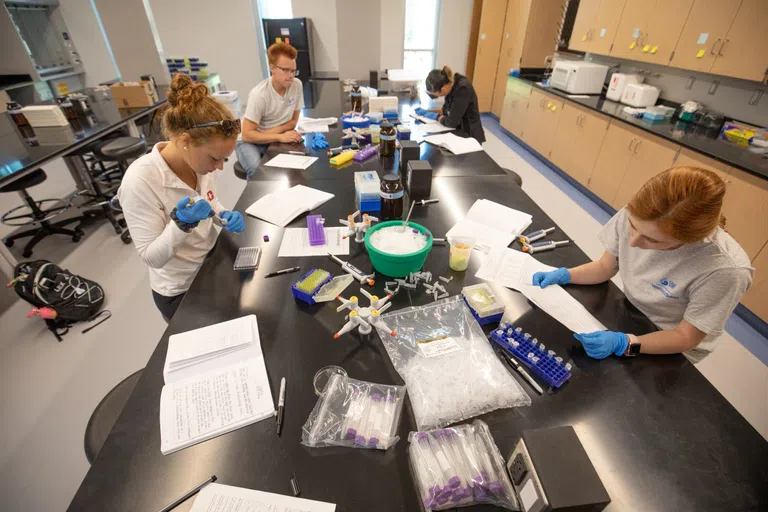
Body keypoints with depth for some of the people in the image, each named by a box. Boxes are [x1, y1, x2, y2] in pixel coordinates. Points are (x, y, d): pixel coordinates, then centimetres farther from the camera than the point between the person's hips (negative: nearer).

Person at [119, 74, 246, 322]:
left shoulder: (199, 159, -11)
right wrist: (181, 225, -39)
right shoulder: (140, 181, -28)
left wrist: (225, 216, -14)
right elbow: (152, 257, -23)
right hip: (181, 291, -5)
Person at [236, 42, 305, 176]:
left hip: (277, 139, 4)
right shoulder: (259, 94, -23)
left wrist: (271, 132, -15)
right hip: (251, 141, -4)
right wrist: (280, 136, -33)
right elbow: (247, 135, -24)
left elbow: (293, 121, 1)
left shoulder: (297, 85, -10)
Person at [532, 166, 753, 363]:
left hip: (670, 353, -3)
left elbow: (685, 337, -19)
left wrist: (623, 343, -35)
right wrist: (562, 275, -21)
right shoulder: (634, 216, -23)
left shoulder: (725, 270, -33)